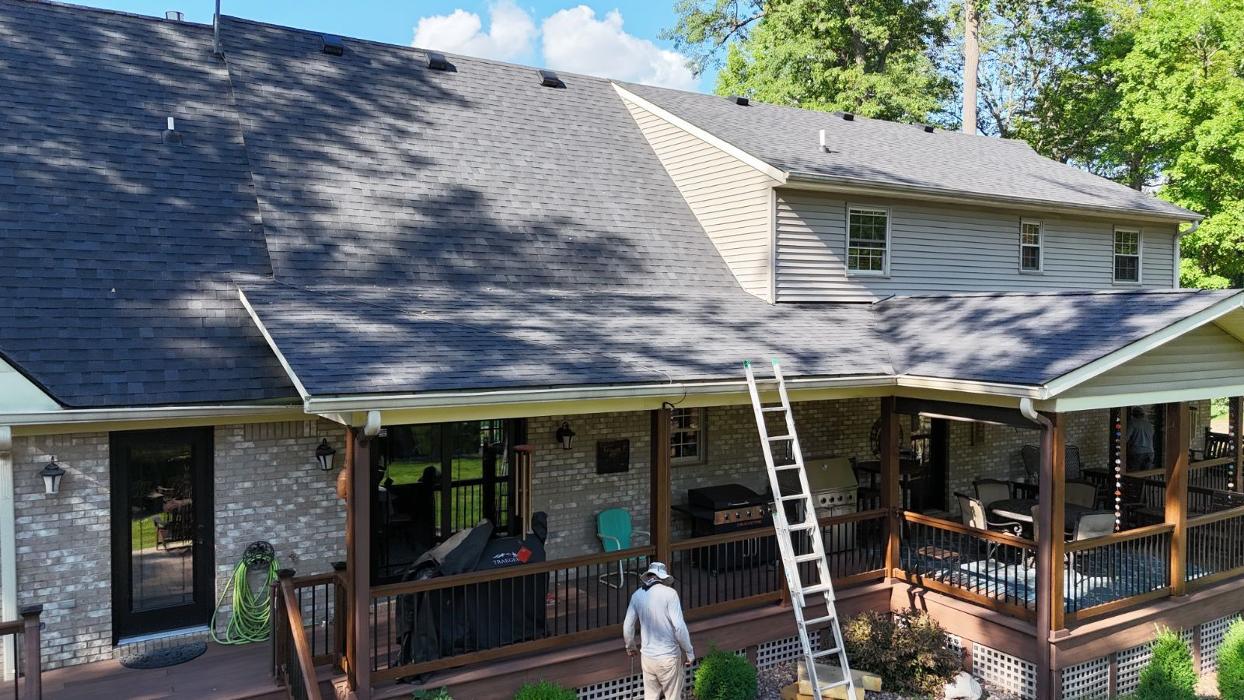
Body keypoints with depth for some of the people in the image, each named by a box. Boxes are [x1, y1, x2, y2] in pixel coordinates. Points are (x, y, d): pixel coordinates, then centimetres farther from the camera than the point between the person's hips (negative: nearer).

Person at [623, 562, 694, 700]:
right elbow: (679, 626, -18)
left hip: (647, 656, 5)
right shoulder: (669, 593, -14)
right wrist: (689, 652, -7)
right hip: (668, 657, -4)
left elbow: (627, 626, 6)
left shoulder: (637, 595, 1)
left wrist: (630, 647, 24)